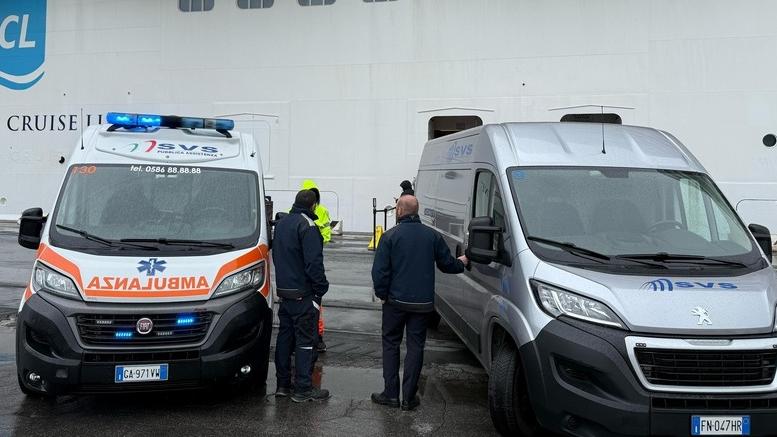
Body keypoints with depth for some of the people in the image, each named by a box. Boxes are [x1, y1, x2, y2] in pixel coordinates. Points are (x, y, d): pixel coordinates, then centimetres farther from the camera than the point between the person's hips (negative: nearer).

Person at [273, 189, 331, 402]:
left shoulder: (281, 223, 14)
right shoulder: (307, 226, -16)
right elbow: (314, 262, -21)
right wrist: (321, 287, -13)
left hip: (283, 291, 9)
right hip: (304, 294, -9)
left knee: (285, 337, 14)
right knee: (305, 339, -2)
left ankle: (282, 384, 21)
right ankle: (303, 388, 2)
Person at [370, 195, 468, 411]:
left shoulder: (390, 236, -8)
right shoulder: (433, 236, 1)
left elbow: (379, 271, -11)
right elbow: (447, 264, 9)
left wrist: (382, 294, 3)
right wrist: (461, 263, 29)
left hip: (396, 301, -2)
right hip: (423, 302, 2)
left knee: (391, 344, 12)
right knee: (415, 346, 8)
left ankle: (391, 394, 12)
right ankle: (409, 397, 11)